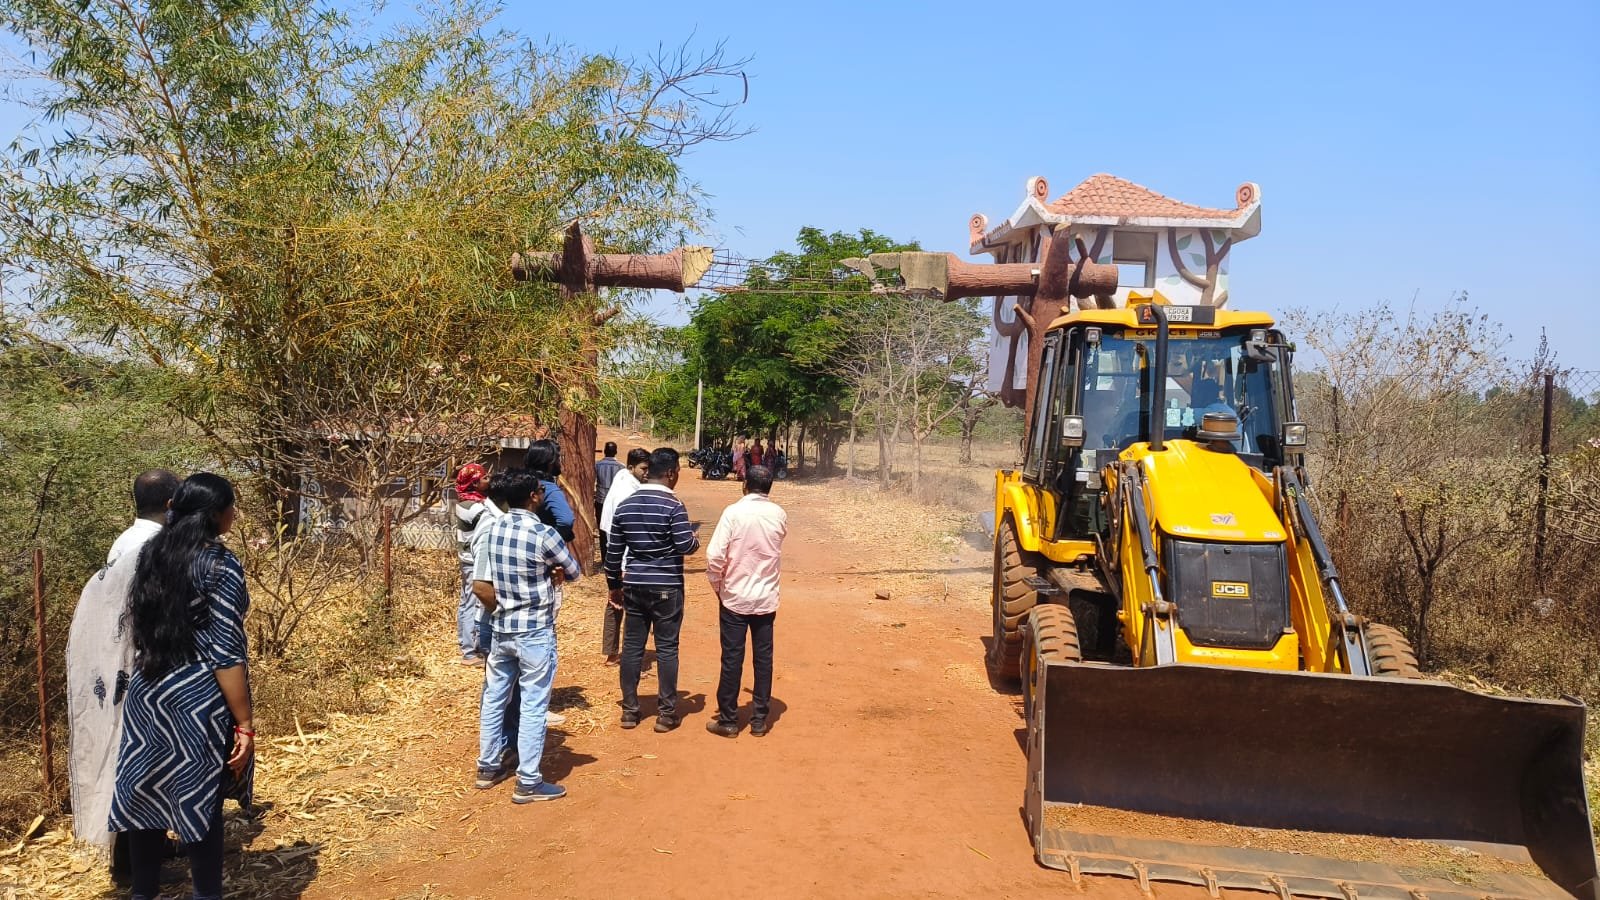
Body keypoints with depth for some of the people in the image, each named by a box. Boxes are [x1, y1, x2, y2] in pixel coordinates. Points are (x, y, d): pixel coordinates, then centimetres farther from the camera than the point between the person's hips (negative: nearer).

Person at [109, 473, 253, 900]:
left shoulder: (152, 553, 7)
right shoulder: (219, 564, -15)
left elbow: (140, 628, 16)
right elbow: (226, 653, -18)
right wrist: (244, 725, -14)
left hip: (146, 693, 7)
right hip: (196, 699, -7)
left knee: (147, 796, 16)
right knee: (200, 804, 4)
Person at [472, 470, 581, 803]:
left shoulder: (494, 528, 1)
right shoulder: (543, 534, -18)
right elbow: (574, 572, -4)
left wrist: (537, 578, -1)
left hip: (501, 629, 7)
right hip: (534, 632, -6)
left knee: (493, 699, 17)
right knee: (533, 706, 1)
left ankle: (488, 768, 29)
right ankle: (528, 783, 6)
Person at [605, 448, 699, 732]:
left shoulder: (625, 505, 5)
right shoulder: (673, 505, -11)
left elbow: (613, 551, 8)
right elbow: (685, 545, -18)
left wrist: (614, 585, 18)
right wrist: (696, 541, 6)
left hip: (634, 586, 4)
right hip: (667, 587, -4)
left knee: (632, 646, 10)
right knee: (666, 648, 4)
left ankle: (629, 710, 17)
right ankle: (666, 713, 9)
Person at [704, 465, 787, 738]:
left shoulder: (734, 512, -13)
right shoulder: (779, 515, -1)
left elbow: (714, 555, -16)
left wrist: (717, 587, -1)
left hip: (735, 598, -3)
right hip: (767, 599, 3)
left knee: (732, 659, 5)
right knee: (763, 659, 10)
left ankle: (728, 721, 13)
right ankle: (759, 720, 17)